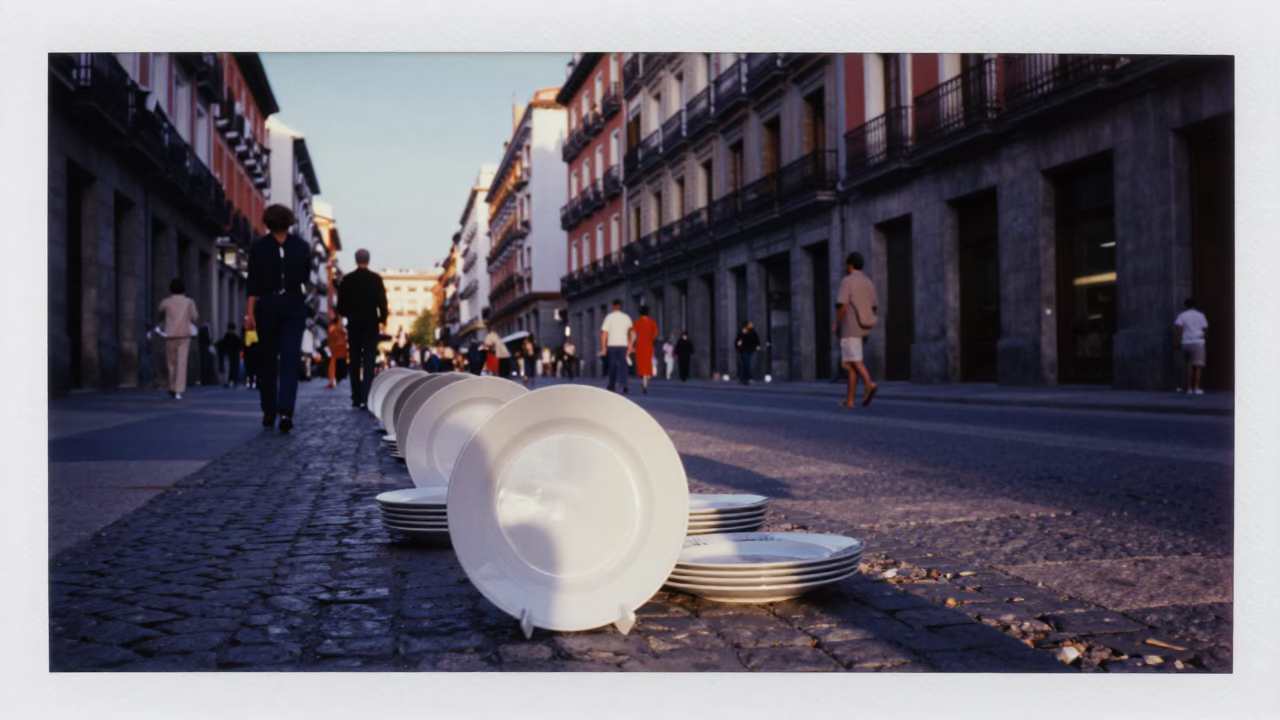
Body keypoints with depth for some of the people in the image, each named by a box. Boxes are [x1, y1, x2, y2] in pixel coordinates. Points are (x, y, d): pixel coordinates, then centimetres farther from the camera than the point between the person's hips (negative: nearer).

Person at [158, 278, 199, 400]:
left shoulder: (166, 302, 1)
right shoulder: (189, 302, 1)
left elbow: (161, 314, 20)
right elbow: (195, 318, -2)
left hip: (170, 336, 0)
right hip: (184, 335, 0)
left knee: (171, 362, 14)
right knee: (182, 363, -6)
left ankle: (172, 388, 20)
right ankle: (179, 390, -15)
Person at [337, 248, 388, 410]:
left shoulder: (347, 279, -1)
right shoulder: (376, 278, -5)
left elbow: (341, 305, -1)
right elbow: (382, 302, -9)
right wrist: (382, 319, 4)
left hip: (353, 324, 2)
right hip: (370, 324, -2)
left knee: (354, 362, 10)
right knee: (368, 362, -3)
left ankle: (356, 398, 12)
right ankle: (366, 398, -13)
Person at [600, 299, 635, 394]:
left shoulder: (609, 317, -1)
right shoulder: (626, 317, 7)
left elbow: (604, 333, -6)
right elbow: (632, 333, 5)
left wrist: (603, 347, -3)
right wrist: (630, 347, 10)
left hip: (612, 345, -1)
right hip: (623, 344, 1)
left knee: (613, 365, 9)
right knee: (623, 366, -1)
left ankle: (612, 386, 14)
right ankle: (624, 384, -19)